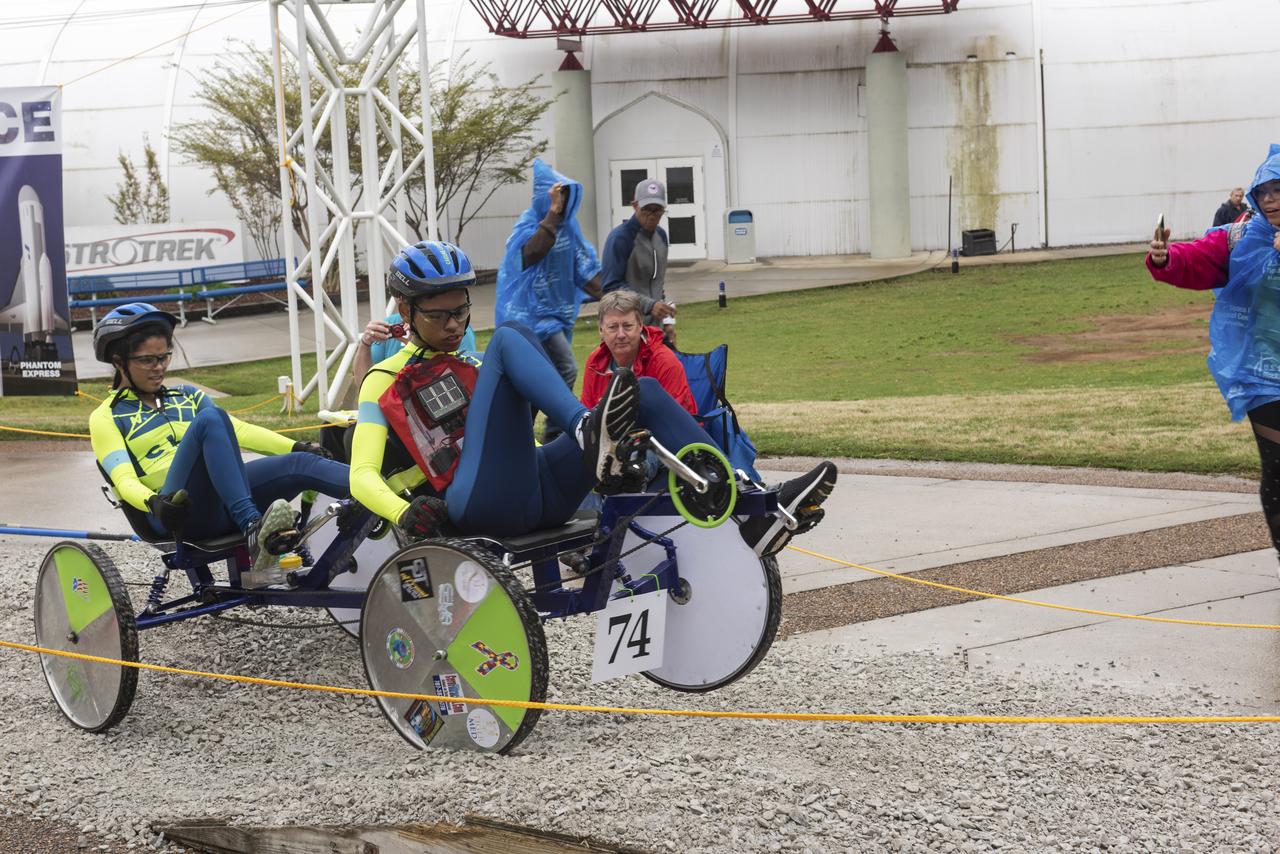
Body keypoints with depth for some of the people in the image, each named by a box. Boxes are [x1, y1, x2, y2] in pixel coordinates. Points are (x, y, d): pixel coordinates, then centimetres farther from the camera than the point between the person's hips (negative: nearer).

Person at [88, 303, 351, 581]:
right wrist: (153, 503, -24)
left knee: (301, 464, -22)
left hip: (225, 501, 5)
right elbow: (123, 479, -3)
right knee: (210, 419, -30)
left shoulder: (187, 396, 29)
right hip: (179, 509, -5)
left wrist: (298, 447, 4)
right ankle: (254, 528, -49)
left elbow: (237, 431, 18)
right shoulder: (106, 418, 13)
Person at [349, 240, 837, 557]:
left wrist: (594, 466, 17)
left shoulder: (471, 368, 32)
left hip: (540, 494, 6)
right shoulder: (386, 381, 13)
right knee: (510, 337, -17)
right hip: (477, 505, -6)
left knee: (646, 391, -4)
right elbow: (363, 476, 1)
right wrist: (405, 512, -21)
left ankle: (753, 513, -18)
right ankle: (589, 432, -45)